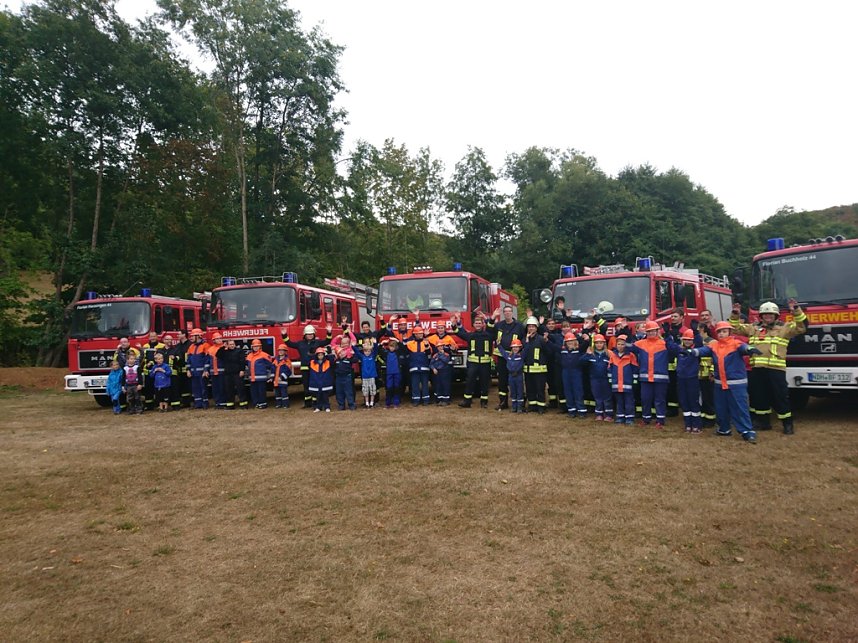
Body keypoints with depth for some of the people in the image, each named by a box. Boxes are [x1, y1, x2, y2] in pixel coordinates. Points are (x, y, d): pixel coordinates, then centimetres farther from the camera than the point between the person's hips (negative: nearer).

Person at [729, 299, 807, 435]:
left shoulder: (784, 327, 7)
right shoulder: (753, 328, 15)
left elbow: (801, 327, -5)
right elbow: (737, 328, 18)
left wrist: (797, 312, -17)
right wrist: (735, 315, 3)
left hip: (776, 368, -4)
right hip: (757, 368, 4)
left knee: (780, 397, -2)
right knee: (759, 396, 9)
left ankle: (788, 424, 9)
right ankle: (764, 422, 21)